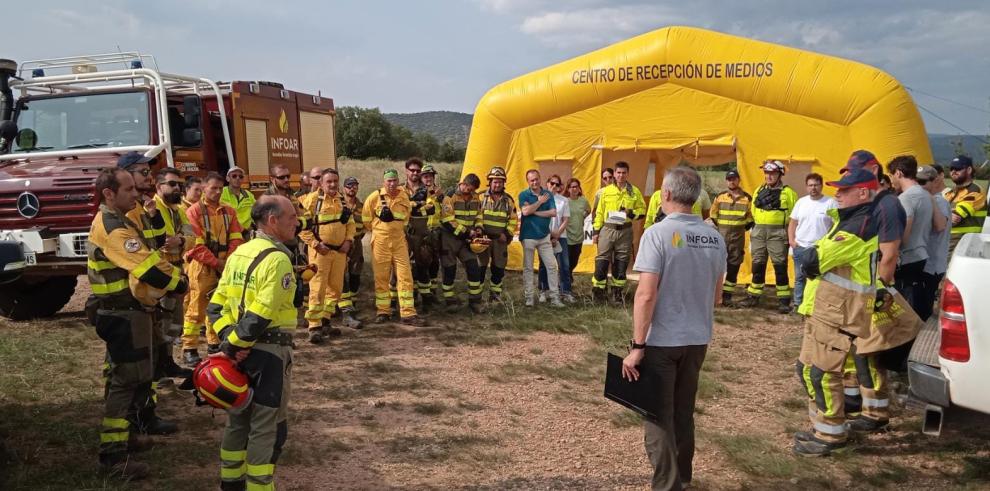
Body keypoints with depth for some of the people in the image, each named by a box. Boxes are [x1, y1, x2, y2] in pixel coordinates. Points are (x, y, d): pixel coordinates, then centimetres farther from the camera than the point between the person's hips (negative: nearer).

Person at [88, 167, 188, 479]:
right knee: (128, 380, -8)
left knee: (123, 376, 21)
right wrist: (179, 283, -11)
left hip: (123, 313, 11)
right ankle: (113, 456, -3)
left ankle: (119, 435, 34)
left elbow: (145, 259, 15)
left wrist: (171, 273, 0)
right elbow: (149, 268, -27)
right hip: (124, 315, -11)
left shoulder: (112, 221, 13)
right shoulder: (113, 228, -21)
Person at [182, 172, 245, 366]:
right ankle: (189, 349, 1)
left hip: (225, 267, 6)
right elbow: (196, 244, -12)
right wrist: (216, 262, -14)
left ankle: (214, 343, 25)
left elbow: (236, 239, 6)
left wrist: (228, 262, -8)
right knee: (196, 309, -5)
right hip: (202, 267, -5)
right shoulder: (194, 211, -6)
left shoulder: (229, 211, 11)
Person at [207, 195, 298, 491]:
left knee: (238, 419, 20)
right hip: (269, 351, -9)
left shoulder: (239, 253, 8)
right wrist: (232, 344, -12)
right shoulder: (277, 259, -18)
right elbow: (260, 316, -24)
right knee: (267, 427, 4)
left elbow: (217, 305, 5)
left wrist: (230, 341, -3)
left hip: (241, 350, 9)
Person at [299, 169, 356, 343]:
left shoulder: (342, 200, 11)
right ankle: (314, 327, -5)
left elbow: (350, 223, 18)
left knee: (336, 288, 11)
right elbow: (302, 225, -9)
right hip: (320, 251, -6)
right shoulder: (312, 199, -7)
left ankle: (325, 321, 24)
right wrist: (315, 244, -14)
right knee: (317, 288, -8)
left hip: (339, 251, 6)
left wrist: (348, 240, 3)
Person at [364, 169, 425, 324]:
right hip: (380, 241, -3)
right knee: (381, 277, 3)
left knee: (405, 276, -2)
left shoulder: (404, 196, 5)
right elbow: (366, 217, 5)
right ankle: (383, 311, 16)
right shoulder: (375, 197, -7)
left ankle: (408, 313, 0)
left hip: (399, 240, 3)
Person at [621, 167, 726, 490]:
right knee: (684, 411, 21)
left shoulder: (658, 234, -16)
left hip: (662, 340, -6)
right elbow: (716, 296, 11)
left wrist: (637, 346, -17)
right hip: (698, 339, 6)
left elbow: (646, 294, -21)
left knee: (659, 415, 6)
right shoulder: (714, 238, 2)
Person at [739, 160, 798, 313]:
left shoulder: (788, 192, -2)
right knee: (757, 265, 9)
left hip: (778, 233, -5)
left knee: (780, 267, -4)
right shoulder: (758, 191, 13)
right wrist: (755, 227, 14)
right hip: (758, 232, 5)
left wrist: (790, 232, -3)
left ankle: (784, 300, 1)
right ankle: (753, 296, 18)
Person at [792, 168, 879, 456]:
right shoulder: (850, 221, 17)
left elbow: (812, 261, -22)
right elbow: (811, 258, 17)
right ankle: (821, 427, 27)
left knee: (821, 373, -5)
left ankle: (831, 435, 6)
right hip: (824, 310, 11)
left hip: (838, 313, -11)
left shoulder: (860, 226, -19)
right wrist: (815, 255, -3)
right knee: (807, 369, 16)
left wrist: (811, 254, -2)